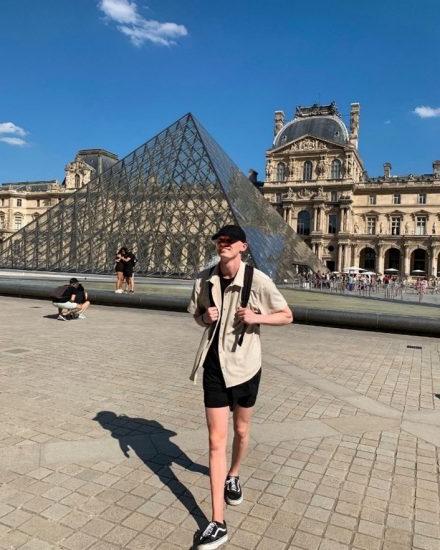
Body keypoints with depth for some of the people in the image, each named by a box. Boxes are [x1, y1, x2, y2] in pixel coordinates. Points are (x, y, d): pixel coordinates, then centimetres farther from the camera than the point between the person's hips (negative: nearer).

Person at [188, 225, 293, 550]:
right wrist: (205, 317, -11)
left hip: (245, 365, -1)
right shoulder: (205, 279, -3)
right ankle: (218, 524, 8)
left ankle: (233, 476, 52)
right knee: (216, 441, 0)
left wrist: (256, 317, -21)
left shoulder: (257, 280, -12)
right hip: (214, 366, 1)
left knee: (241, 430, 21)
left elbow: (287, 316, -4)